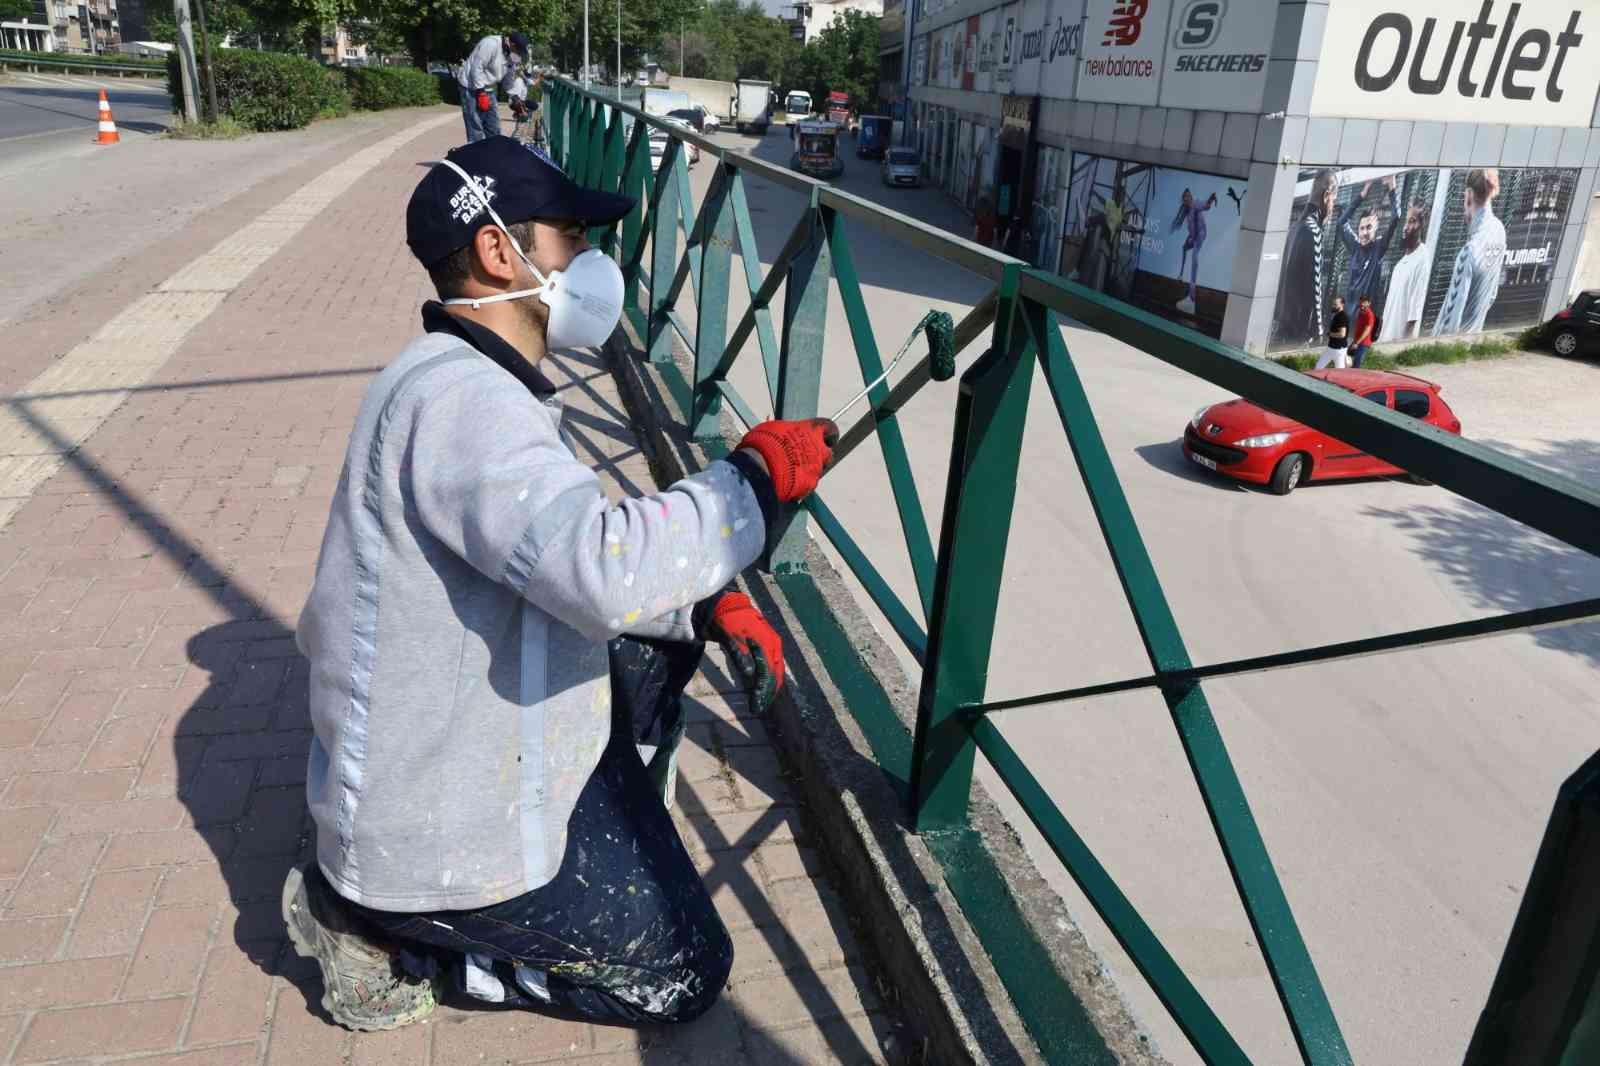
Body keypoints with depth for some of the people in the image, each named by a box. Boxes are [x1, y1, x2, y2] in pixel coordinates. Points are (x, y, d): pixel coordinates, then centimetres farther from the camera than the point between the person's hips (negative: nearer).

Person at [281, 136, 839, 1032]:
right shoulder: (457, 396, -27)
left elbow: (574, 561, 11)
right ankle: (390, 928, 5)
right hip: (447, 837, -9)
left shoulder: (488, 387, 7)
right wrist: (758, 477, -25)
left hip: (479, 756, 9)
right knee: (685, 974, 5)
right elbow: (608, 568, -40)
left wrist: (716, 606, -3)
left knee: (665, 638, 16)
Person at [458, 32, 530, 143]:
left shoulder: (509, 54, 5)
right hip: (471, 88, -9)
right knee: (476, 131, -11)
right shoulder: (491, 44, -22)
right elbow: (476, 68, -25)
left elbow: (507, 85, 11)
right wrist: (481, 92, -24)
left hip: (488, 90, 9)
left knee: (494, 130, 13)